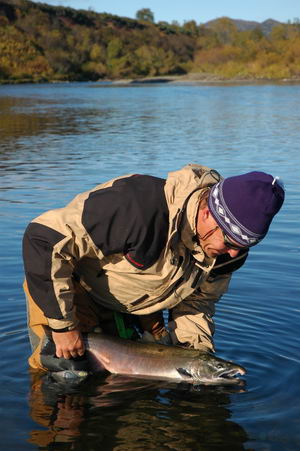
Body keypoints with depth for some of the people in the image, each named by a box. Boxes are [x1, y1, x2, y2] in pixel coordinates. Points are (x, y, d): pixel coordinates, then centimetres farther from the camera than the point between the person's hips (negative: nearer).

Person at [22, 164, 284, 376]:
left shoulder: (227, 250, -17)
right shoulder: (140, 207, -42)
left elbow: (195, 302, 0)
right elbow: (44, 238, -39)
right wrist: (62, 325, -34)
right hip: (71, 288, -6)